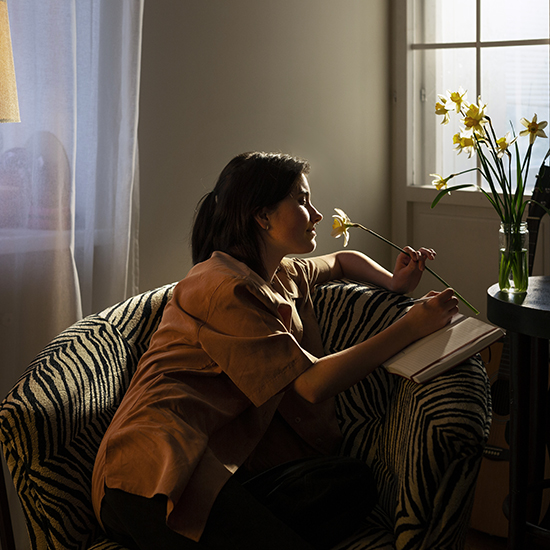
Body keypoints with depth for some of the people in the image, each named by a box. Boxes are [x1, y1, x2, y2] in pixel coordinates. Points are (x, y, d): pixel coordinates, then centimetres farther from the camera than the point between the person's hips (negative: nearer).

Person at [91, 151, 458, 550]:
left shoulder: (283, 276, 22)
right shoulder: (224, 288, -8)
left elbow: (343, 261, 44)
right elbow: (312, 383, -12)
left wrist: (394, 282, 22)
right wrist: (410, 328, -9)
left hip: (213, 466, 10)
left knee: (352, 481, -17)